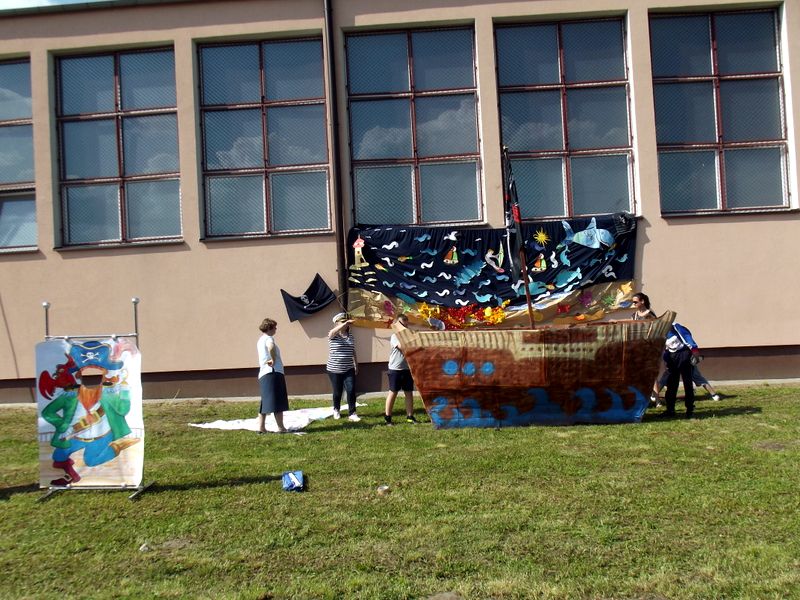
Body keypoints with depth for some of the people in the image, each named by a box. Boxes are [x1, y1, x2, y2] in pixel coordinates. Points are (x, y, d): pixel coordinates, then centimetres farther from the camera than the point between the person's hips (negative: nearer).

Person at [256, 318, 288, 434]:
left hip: (263, 374, 9)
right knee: (277, 401, -6)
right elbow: (271, 347, -34)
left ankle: (261, 427, 12)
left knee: (265, 401, 12)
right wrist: (274, 360, -22)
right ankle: (281, 427, -5)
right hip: (273, 372, -9)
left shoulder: (260, 340, 21)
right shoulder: (268, 338, -9)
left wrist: (271, 360, 10)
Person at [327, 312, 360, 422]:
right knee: (337, 392, 9)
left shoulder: (350, 336, 7)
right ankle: (336, 410, 33)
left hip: (349, 369, 3)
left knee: (351, 390, -9)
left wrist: (356, 365, 17)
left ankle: (352, 413, -2)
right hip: (334, 370, -3)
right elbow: (334, 331, -34)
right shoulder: (333, 335, -7)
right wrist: (346, 323, -46)